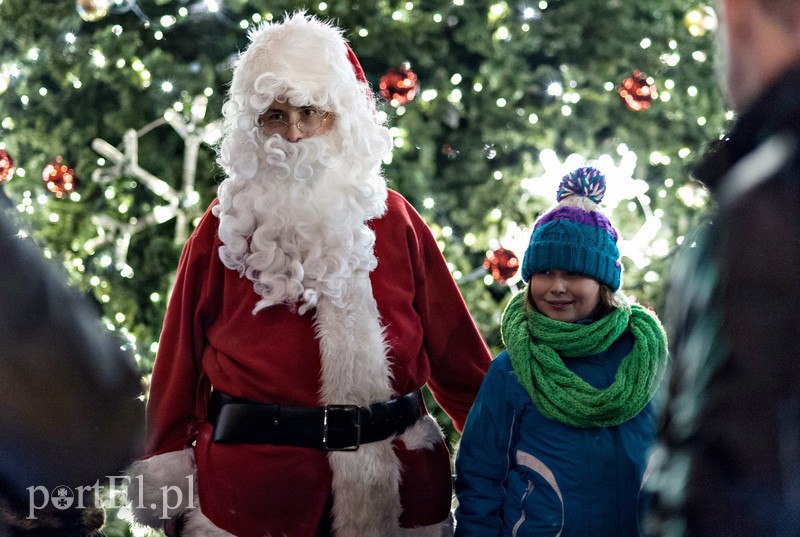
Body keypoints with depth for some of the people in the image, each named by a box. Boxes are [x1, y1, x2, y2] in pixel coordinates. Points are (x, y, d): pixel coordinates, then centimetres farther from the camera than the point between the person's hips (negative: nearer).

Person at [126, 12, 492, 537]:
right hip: (253, 489, -1)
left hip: (392, 486, 1)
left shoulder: (392, 219, 4)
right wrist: (168, 479, 2)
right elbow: (183, 356, 4)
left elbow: (455, 346, 7)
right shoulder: (226, 226, 3)